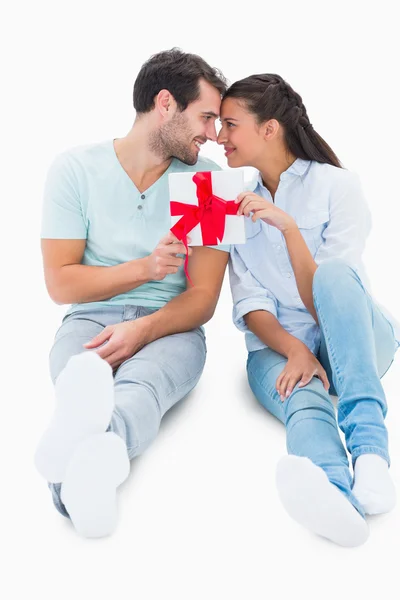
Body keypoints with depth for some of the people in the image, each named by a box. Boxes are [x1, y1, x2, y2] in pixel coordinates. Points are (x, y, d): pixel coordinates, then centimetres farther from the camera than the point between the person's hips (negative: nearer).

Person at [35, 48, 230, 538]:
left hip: (170, 328, 0)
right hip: (90, 320, 1)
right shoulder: (75, 169, 2)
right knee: (82, 376, -37)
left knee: (140, 385, -37)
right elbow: (60, 283, 0)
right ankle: (88, 466, -68)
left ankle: (79, 455, -68)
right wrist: (144, 268, -13)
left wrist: (143, 329, -20)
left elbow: (202, 297, -1)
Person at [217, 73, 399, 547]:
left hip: (353, 341, -1)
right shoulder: (236, 198, 9)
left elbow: (329, 295, -13)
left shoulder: (337, 186, -3)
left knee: (333, 275, -35)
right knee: (303, 401, -35)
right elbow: (250, 303, 0)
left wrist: (288, 227, -26)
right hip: (276, 345, 2)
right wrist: (293, 349, -19)